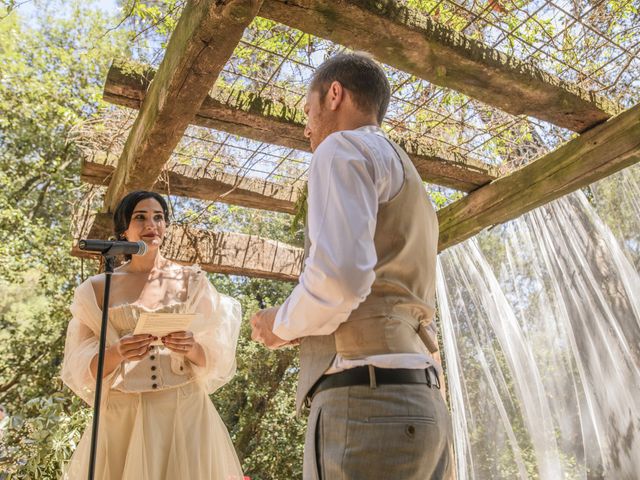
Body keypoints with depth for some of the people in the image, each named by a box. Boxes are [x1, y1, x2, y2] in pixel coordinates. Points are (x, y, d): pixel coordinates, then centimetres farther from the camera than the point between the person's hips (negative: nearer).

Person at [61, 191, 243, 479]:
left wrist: (191, 349, -19)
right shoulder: (99, 288, 2)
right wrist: (116, 353, -19)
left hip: (185, 411, 0)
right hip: (121, 414, 0)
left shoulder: (191, 280, 2)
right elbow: (84, 368, 1)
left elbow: (213, 358, 2)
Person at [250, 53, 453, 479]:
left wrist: (284, 325, 0)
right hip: (420, 403, 9)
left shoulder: (345, 148, -1)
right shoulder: (412, 186, 26)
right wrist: (303, 327, 21)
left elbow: (340, 275, -19)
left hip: (365, 400, -9)